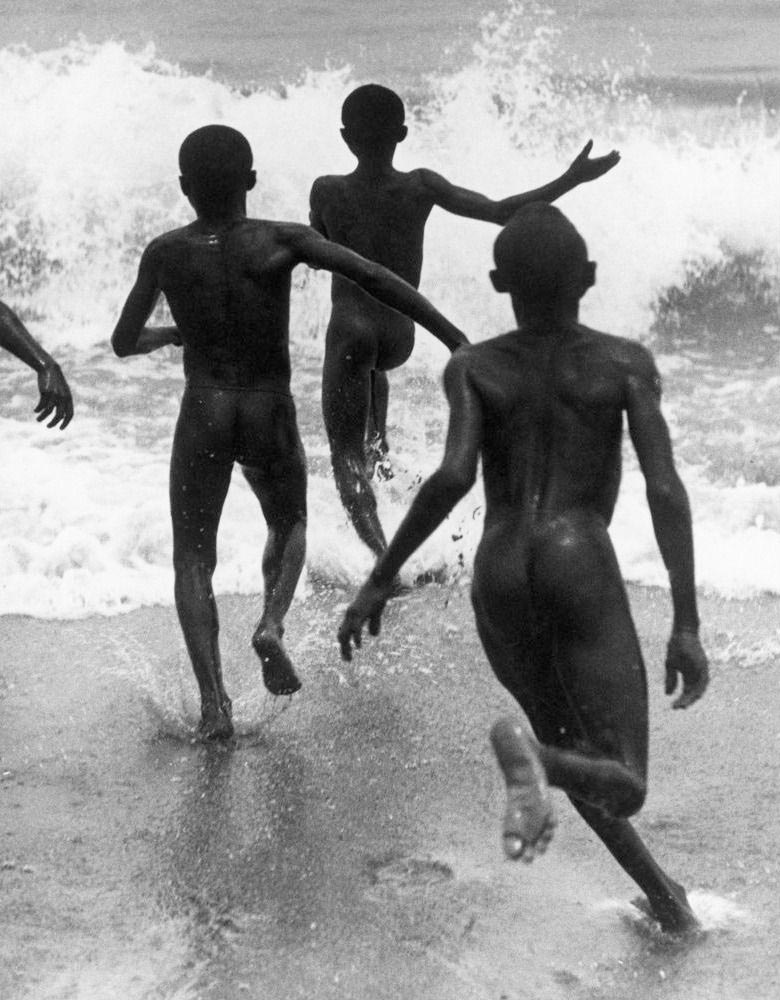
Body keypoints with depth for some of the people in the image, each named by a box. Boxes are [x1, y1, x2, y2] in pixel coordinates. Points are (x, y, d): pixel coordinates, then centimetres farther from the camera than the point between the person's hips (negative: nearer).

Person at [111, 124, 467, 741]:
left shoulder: (165, 255, -4)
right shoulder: (281, 242, -9)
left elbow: (124, 343, 5)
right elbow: (374, 279, -19)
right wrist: (453, 337, -17)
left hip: (203, 415, 0)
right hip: (271, 417, 0)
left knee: (193, 559, 11)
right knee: (289, 527, 27)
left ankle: (213, 700, -6)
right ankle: (272, 624, -2)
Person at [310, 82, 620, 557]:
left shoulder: (327, 192, -7)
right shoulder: (421, 187, -7)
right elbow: (502, 212, -11)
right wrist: (573, 179, -7)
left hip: (349, 335, -3)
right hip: (401, 339, 3)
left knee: (346, 459, 1)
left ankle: (383, 552, -17)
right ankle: (379, 450, 36)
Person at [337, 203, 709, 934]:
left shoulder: (471, 368, 5)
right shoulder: (626, 362, 3)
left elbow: (453, 477, -12)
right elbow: (665, 488, -8)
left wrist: (379, 579, -5)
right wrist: (687, 625, -9)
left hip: (499, 579, 3)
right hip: (582, 567, -3)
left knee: (570, 745, 27)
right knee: (622, 785, -6)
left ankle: (660, 893, 34)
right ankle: (529, 753, -38)